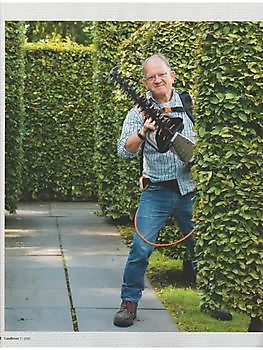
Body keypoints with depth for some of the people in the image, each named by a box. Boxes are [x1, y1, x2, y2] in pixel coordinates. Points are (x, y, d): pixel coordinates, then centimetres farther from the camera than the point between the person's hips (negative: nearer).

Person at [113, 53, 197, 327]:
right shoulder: (138, 113, 2)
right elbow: (124, 150, -8)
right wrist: (143, 132, -25)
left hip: (190, 191, 1)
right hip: (156, 193, -1)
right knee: (141, 248, -9)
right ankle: (130, 301, 5)